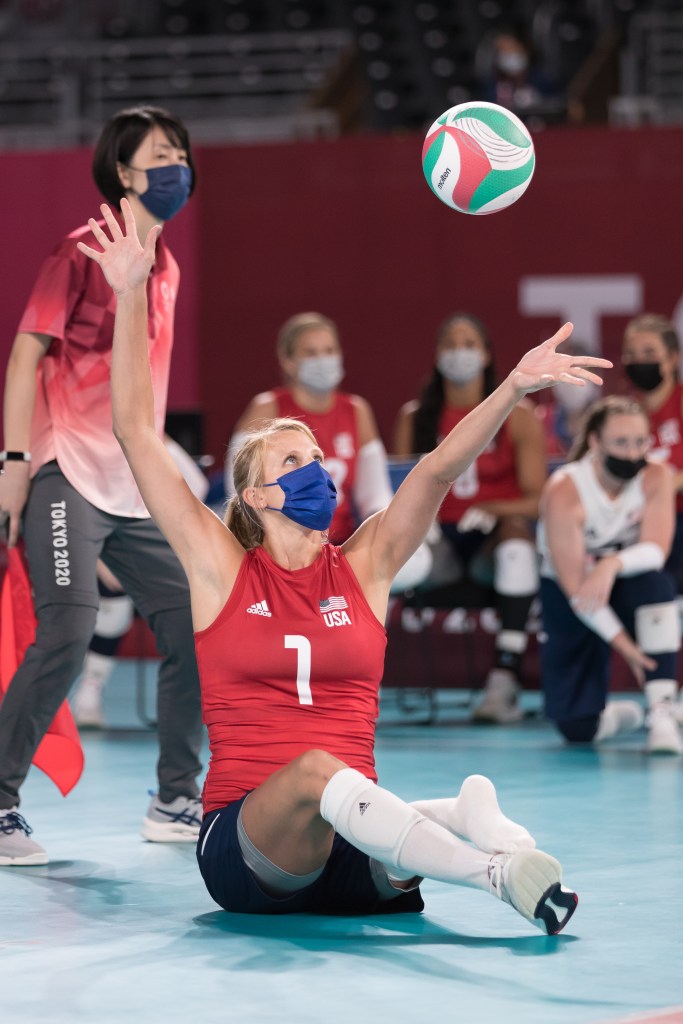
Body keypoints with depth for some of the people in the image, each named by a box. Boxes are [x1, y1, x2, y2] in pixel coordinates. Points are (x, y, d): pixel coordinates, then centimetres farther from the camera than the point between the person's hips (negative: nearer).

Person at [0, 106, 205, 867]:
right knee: (67, 635, -17)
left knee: (193, 626, 3)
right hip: (68, 480, -8)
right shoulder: (83, 251, -6)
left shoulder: (166, 269, 15)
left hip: (135, 491, 8)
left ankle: (176, 803, 14)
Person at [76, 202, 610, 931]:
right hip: (246, 850, -3)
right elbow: (135, 432, 3)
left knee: (475, 805, -30)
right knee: (317, 773, -38)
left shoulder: (363, 568, 14)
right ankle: (501, 872, -52)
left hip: (352, 856, 3)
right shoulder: (223, 570, 8)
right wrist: (131, 295, 1)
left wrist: (513, 390, -14)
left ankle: (512, 862, -62)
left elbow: (440, 468, 1)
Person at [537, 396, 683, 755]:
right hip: (568, 601, -2)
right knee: (578, 729, -10)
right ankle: (616, 715, 31)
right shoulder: (564, 493, -24)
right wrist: (622, 642, -31)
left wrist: (613, 564, -45)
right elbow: (574, 587, -25)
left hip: (628, 587, 2)